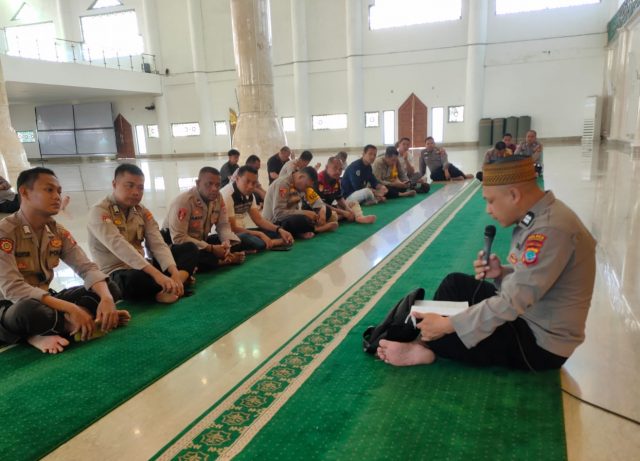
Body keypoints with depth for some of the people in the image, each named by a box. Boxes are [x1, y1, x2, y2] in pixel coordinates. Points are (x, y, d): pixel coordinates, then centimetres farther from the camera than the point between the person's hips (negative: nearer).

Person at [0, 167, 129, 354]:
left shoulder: (58, 232, 1)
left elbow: (86, 268, -6)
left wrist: (106, 298, -27)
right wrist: (69, 308, -35)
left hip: (44, 300, 7)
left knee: (109, 289, -8)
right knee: (31, 310, -41)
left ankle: (40, 334, -17)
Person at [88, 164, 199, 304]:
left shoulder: (142, 212, 7)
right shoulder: (99, 212, -13)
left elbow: (158, 244, -6)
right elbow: (119, 246, -29)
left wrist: (175, 273, -25)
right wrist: (157, 274, -40)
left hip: (143, 269, 7)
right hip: (116, 275, -7)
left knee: (189, 248, -4)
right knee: (136, 279, -41)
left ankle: (172, 288, -30)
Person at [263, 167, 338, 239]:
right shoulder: (283, 184, -22)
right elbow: (278, 213, -29)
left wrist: (322, 210, -18)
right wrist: (305, 213, -26)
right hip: (275, 223, -9)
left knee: (326, 211, 1)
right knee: (301, 220, -39)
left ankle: (303, 231, -16)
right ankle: (318, 228, -10)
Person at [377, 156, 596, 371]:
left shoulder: (552, 228, -29)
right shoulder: (538, 217, 1)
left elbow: (512, 303, -30)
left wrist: (447, 324, -25)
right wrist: (501, 273, -6)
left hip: (541, 342, -9)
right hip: (527, 316, 9)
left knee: (441, 330, -16)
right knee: (455, 283, 6)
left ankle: (425, 348, 13)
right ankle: (426, 340, 1)